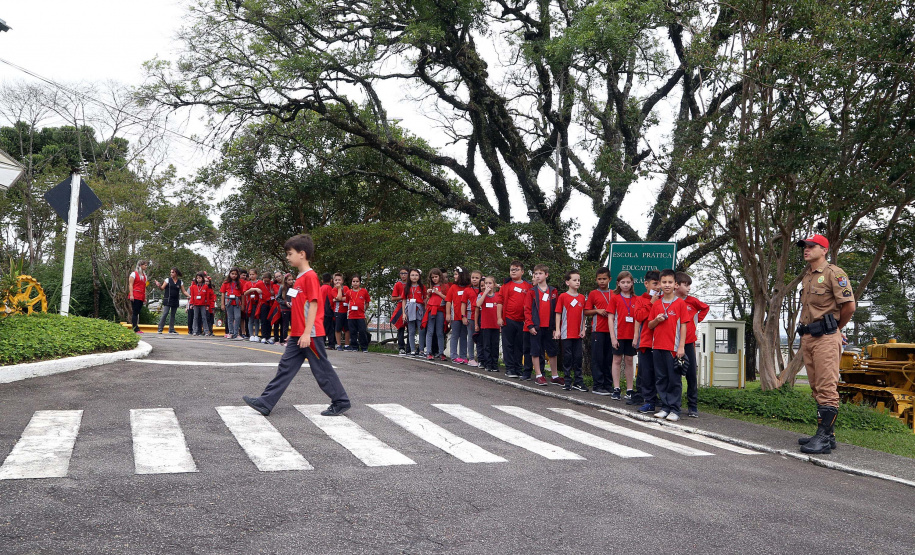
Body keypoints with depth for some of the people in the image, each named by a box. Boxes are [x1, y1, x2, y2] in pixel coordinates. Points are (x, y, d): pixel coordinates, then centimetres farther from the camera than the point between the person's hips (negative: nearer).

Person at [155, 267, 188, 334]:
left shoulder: (180, 282, 8)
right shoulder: (168, 280, 2)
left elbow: (184, 291, 8)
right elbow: (162, 288, -2)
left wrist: (190, 296, -5)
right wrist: (159, 286, -23)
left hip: (175, 301, 3)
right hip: (167, 300, -3)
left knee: (172, 315, 8)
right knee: (165, 313, -10)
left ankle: (171, 330, 14)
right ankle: (160, 329, -6)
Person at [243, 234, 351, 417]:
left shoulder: (310, 276, -13)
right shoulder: (300, 278, 15)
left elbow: (313, 305, -18)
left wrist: (307, 333, -21)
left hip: (310, 335, -9)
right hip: (298, 335, 9)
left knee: (322, 369, 0)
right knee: (286, 367, 8)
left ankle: (341, 402, 12)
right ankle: (265, 403, 10)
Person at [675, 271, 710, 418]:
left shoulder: (692, 301, 3)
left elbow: (705, 308, 21)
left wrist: (698, 319, 11)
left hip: (688, 343, 2)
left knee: (691, 374, 1)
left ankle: (692, 406, 7)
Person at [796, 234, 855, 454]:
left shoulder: (834, 273, -7)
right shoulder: (807, 277, 19)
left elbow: (849, 306, -13)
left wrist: (835, 328, 1)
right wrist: (805, 331, 17)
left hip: (826, 337, -9)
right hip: (807, 337, 9)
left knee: (827, 389, -10)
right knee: (817, 389, 12)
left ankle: (824, 438, -11)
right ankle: (826, 434, 19)